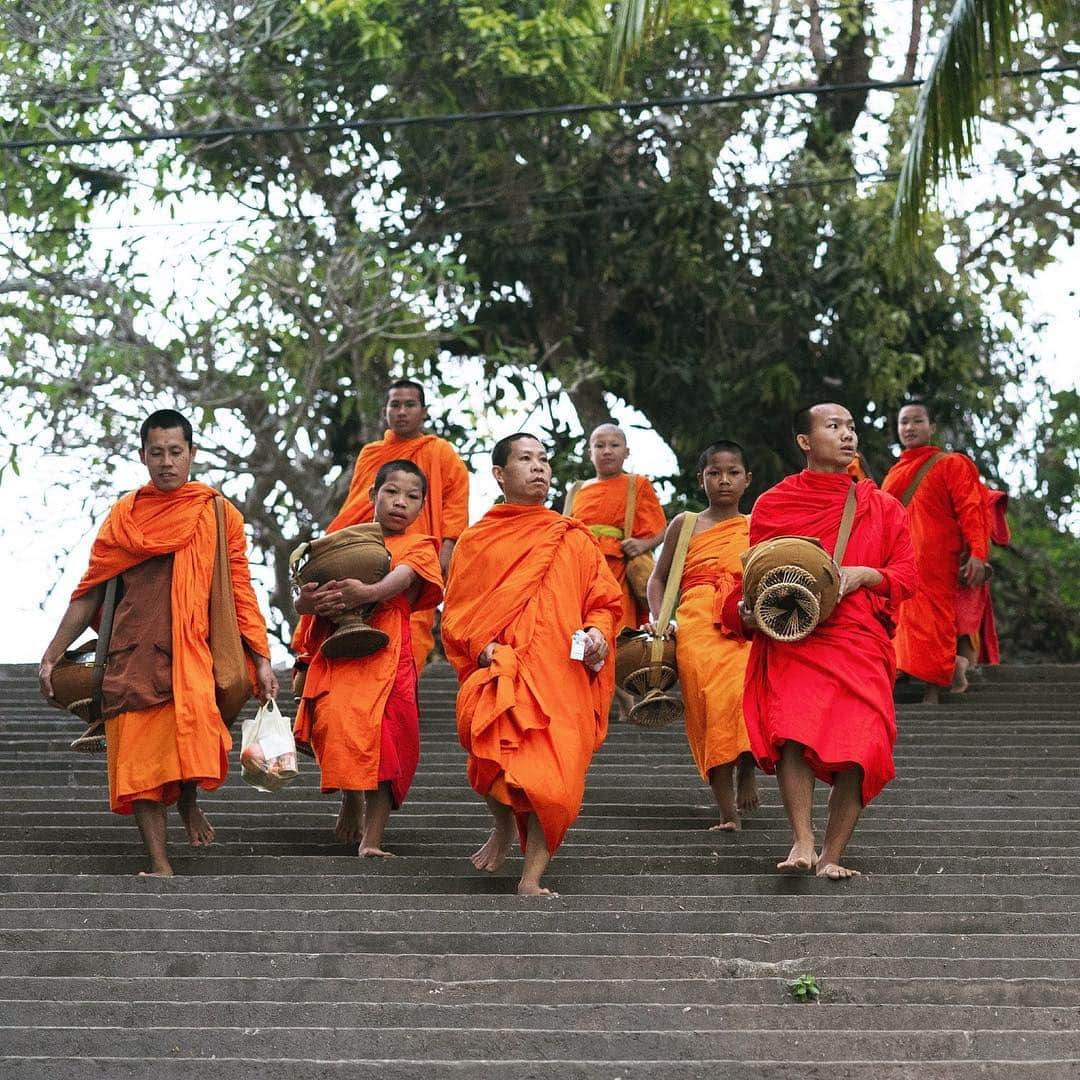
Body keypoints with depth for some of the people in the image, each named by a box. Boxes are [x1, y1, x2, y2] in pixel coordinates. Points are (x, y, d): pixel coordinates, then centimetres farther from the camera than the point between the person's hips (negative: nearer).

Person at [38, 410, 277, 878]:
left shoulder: (220, 515, 9)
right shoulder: (123, 515, 13)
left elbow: (240, 591, 9)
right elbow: (89, 593, 15)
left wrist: (261, 660, 2)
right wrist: (51, 656, 11)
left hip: (193, 649, -2)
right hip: (132, 656, 2)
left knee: (195, 716, -26)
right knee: (139, 754, -5)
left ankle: (189, 800, 4)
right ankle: (158, 865, 0)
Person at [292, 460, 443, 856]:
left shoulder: (418, 547, 13)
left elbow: (402, 578, -12)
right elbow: (304, 600, 13)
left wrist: (367, 593, -35)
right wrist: (308, 601, -14)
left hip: (385, 659, -1)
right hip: (335, 658, 1)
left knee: (384, 742, -11)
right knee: (334, 725, -17)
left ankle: (372, 839, -6)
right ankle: (351, 798, 13)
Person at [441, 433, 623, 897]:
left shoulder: (574, 539, 16)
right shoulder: (476, 541, 14)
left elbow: (606, 601, 16)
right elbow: (456, 616, 11)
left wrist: (598, 632, -5)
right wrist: (484, 648, -7)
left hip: (564, 678, 1)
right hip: (499, 677, -1)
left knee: (554, 785, -13)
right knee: (497, 770, -22)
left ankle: (532, 878, -5)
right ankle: (504, 825, 12)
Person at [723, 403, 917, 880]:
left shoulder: (882, 506, 17)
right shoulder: (773, 504, 14)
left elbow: (906, 574, 13)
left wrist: (864, 575, -6)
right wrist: (745, 610, -3)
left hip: (859, 641, 2)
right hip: (790, 639, -1)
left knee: (862, 750, -14)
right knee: (793, 730, -27)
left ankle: (832, 855, -1)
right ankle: (802, 844, -28)